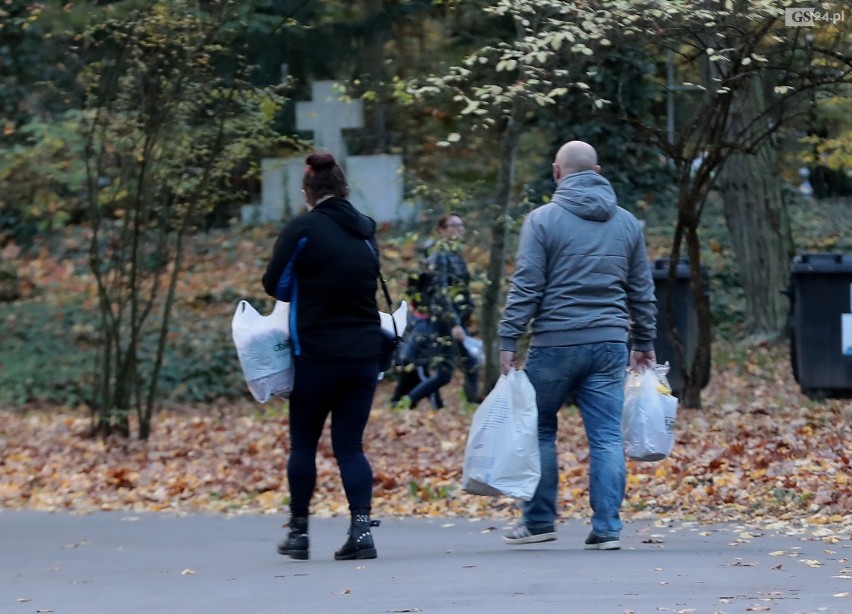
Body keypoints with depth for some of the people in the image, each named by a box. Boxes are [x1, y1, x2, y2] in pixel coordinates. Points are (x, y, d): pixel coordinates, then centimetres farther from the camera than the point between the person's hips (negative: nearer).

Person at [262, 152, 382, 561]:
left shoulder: (304, 228, -9)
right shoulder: (366, 231, 8)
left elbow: (274, 284, -3)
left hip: (316, 354, -4)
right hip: (364, 354, 4)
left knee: (304, 443, 10)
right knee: (350, 445, 7)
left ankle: (298, 532, 16)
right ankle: (361, 528, -9)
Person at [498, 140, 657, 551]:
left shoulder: (543, 220, -4)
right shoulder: (627, 223, 10)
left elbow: (526, 287, -8)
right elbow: (642, 290, 15)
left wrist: (509, 340, -5)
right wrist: (644, 342, 24)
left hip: (556, 343, -3)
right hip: (610, 344, 3)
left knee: (539, 429, 12)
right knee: (606, 437, 2)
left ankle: (539, 521, 16)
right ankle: (606, 528, -2)